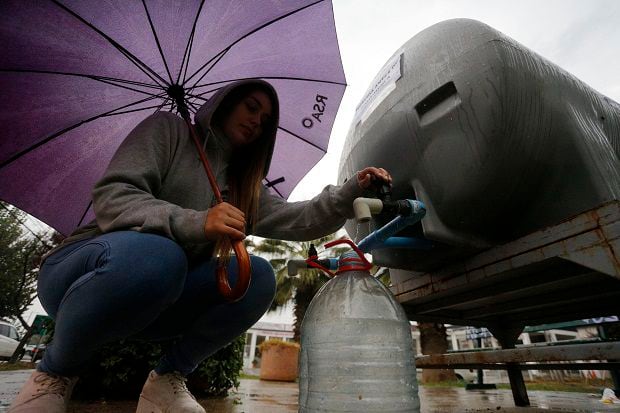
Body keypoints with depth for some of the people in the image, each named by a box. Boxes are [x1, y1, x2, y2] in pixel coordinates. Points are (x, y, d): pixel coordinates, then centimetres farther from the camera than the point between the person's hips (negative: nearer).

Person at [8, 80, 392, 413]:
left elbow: (298, 219, 0)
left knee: (257, 276, -20)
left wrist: (351, 191, -15)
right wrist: (194, 222, -33)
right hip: (84, 270, -4)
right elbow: (111, 196, -16)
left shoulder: (245, 188, 12)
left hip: (153, 302, 4)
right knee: (156, 255, -39)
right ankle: (55, 373, -8)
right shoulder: (169, 128, -2)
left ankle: (167, 380, -3)